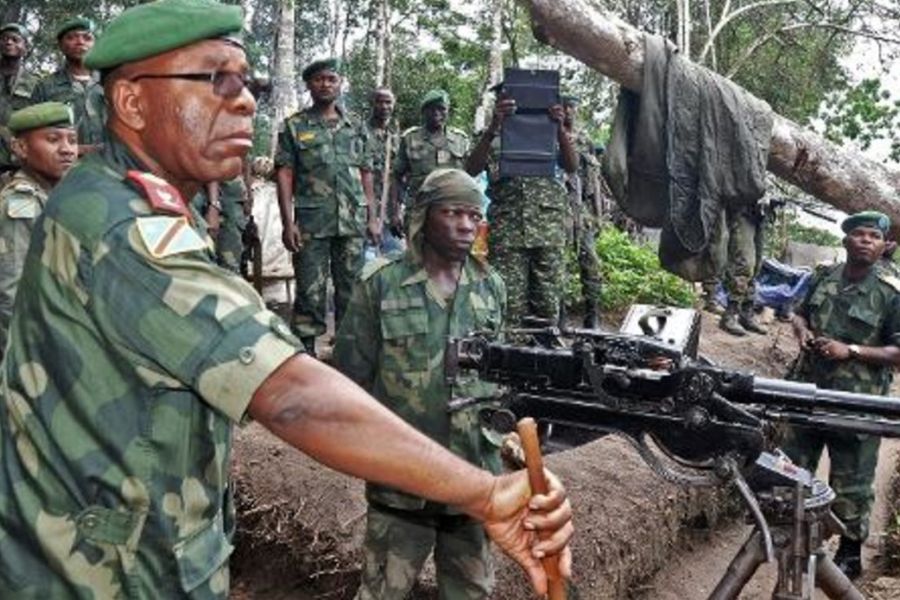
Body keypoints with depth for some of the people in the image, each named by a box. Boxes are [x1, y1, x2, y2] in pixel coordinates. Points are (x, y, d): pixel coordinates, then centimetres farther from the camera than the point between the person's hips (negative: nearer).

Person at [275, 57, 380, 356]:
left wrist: (373, 218, 7)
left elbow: (366, 175, 14)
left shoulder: (356, 127, 14)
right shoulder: (294, 126, 5)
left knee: (351, 291, 8)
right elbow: (285, 175, 0)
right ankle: (305, 351, 7)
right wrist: (288, 223, -9)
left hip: (354, 223, 3)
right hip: (311, 224, -3)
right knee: (310, 292, -1)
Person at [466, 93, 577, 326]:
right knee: (509, 307, -4)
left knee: (549, 307, 2)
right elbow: (471, 170, -7)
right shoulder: (494, 141, 12)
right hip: (506, 234, -1)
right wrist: (493, 127, -19)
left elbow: (572, 167, -3)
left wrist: (560, 127, -19)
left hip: (549, 232, 1)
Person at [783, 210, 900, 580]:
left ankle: (850, 553, 25)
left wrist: (850, 351, -20)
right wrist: (802, 331, -2)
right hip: (808, 387, 5)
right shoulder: (823, 277, 5)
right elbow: (801, 313, 20)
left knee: (851, 484, 6)